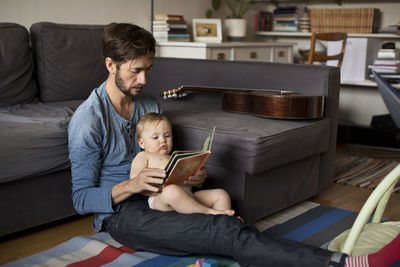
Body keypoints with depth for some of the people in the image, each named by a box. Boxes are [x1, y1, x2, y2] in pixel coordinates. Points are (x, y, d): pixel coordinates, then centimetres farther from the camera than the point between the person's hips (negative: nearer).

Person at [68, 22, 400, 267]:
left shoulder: (151, 106, 10)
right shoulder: (88, 119, -11)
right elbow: (82, 198, -10)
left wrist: (190, 177, -5)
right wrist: (132, 185, -26)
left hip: (157, 201, 7)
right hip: (121, 214, -6)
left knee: (235, 226, -24)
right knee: (223, 231, -29)